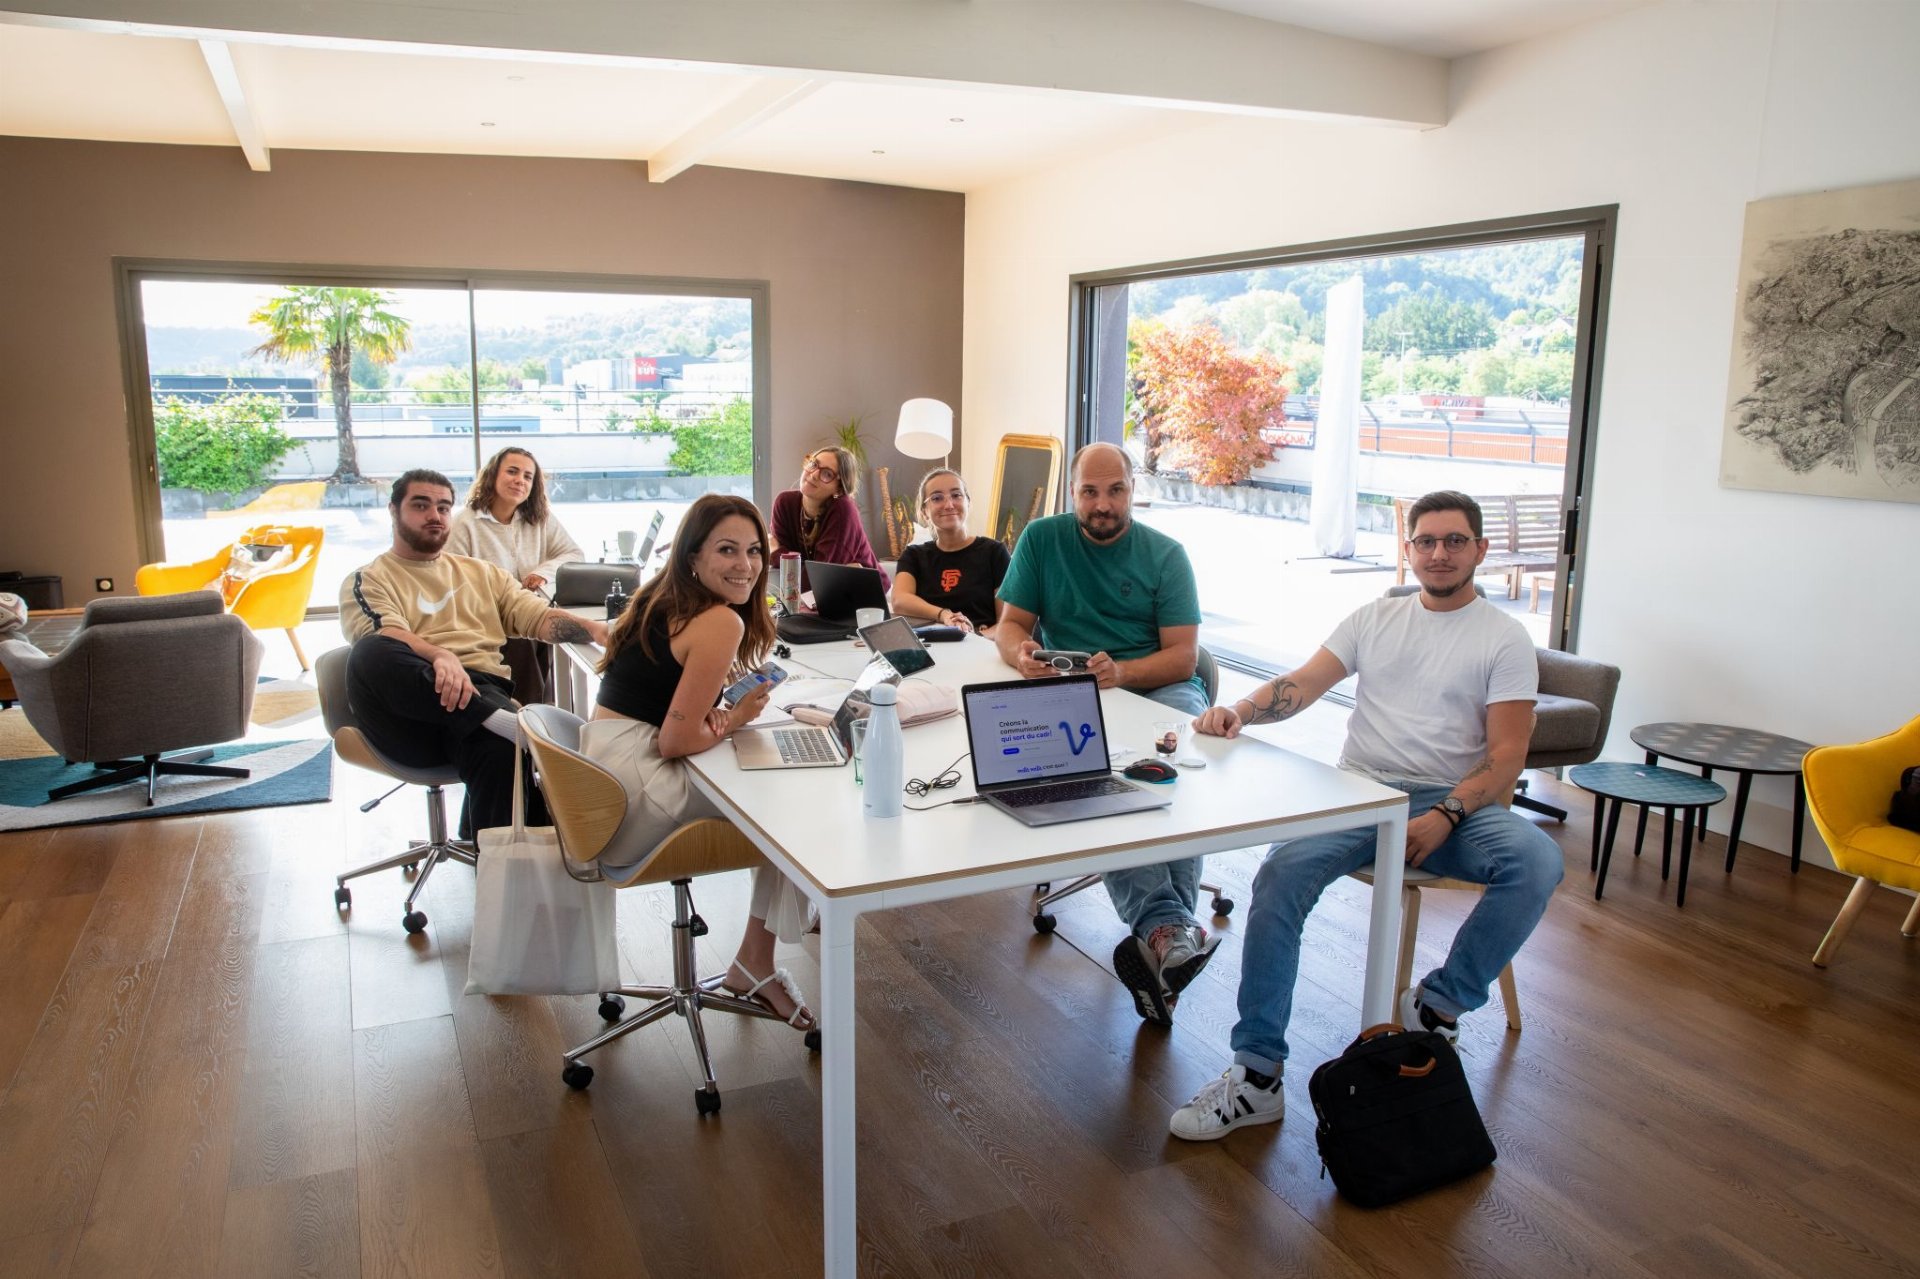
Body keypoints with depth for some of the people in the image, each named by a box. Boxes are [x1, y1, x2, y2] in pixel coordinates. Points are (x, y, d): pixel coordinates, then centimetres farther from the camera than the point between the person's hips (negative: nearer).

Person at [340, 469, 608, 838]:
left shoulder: (482, 572, 29)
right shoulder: (368, 581, 15)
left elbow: (538, 616, 15)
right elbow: (383, 639, -6)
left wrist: (594, 629, -6)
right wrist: (439, 656, -29)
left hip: (483, 693, 2)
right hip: (412, 710, -2)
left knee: (503, 750, -35)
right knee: (371, 652, -36)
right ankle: (506, 722, -42)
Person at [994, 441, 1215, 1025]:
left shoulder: (1165, 554, 8)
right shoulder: (1042, 538, 11)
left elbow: (1182, 655, 0)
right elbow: (1010, 625, 10)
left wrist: (1121, 672, -21)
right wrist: (1022, 655, -15)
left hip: (1158, 687, 0)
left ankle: (1160, 934, -37)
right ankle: (1169, 928, -42)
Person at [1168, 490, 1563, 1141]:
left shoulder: (1504, 639, 6)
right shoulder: (1375, 618, 16)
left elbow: (1505, 756, -3)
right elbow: (1302, 684, 6)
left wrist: (1445, 816, -19)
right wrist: (1240, 710, -15)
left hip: (1454, 802, -1)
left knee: (1537, 862, -32)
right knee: (1281, 874, -27)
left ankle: (1438, 1004, -9)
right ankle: (1257, 1075, -22)